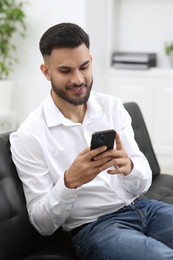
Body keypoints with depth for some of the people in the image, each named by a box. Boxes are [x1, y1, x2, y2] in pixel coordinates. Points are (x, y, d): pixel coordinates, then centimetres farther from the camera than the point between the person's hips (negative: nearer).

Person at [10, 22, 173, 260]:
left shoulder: (113, 106, 5)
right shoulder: (28, 137, -7)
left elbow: (143, 184, 4)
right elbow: (43, 224, -6)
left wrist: (128, 167, -20)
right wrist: (69, 181, -25)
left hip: (142, 207, 6)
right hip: (93, 227, -5)